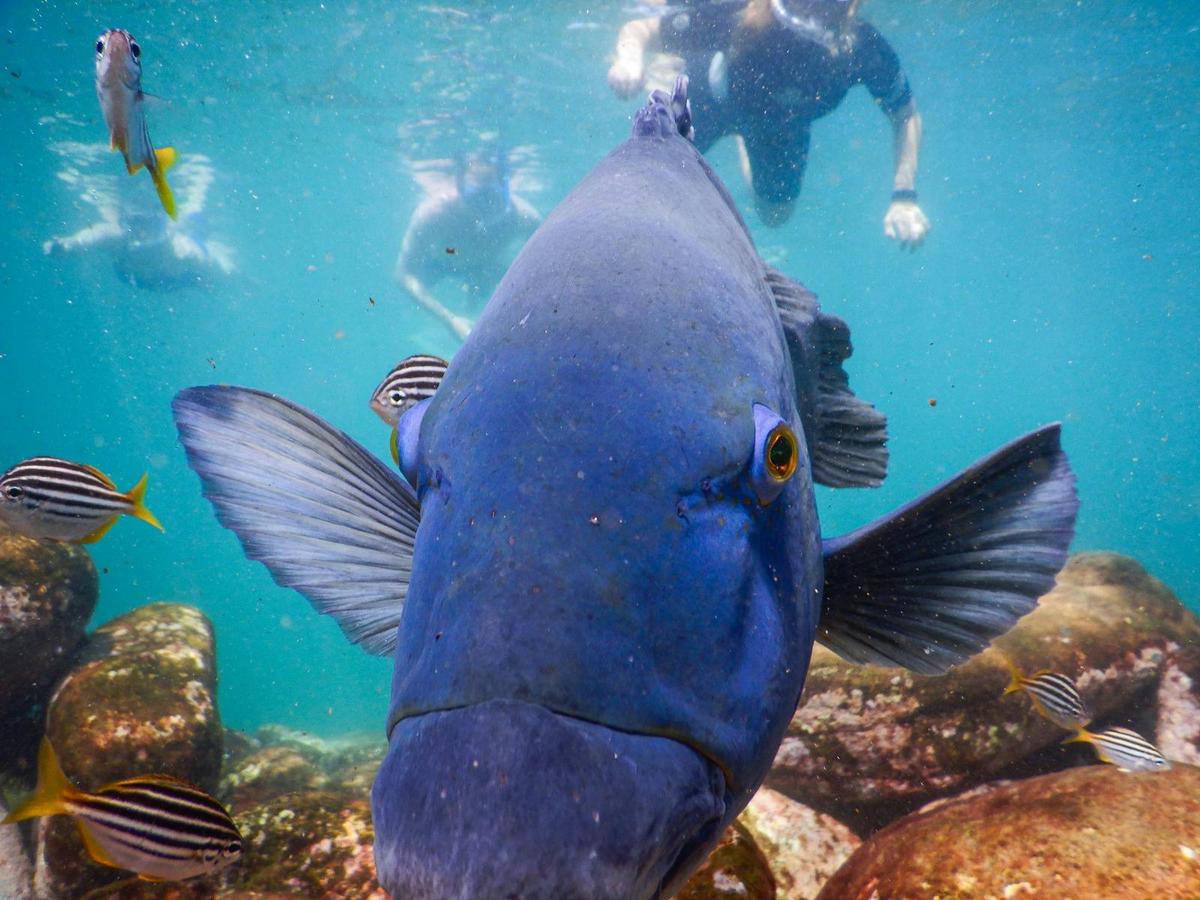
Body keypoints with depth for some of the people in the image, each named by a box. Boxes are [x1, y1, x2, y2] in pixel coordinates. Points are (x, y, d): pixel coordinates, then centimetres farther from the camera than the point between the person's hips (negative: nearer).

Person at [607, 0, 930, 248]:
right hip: (713, 96, -2)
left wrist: (904, 196, -32)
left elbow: (906, 113, -21)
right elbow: (639, 30, -34)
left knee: (775, 215, 18)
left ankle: (743, 139, 48)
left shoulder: (864, 49, -39)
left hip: (782, 123, 2)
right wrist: (630, 59, -58)